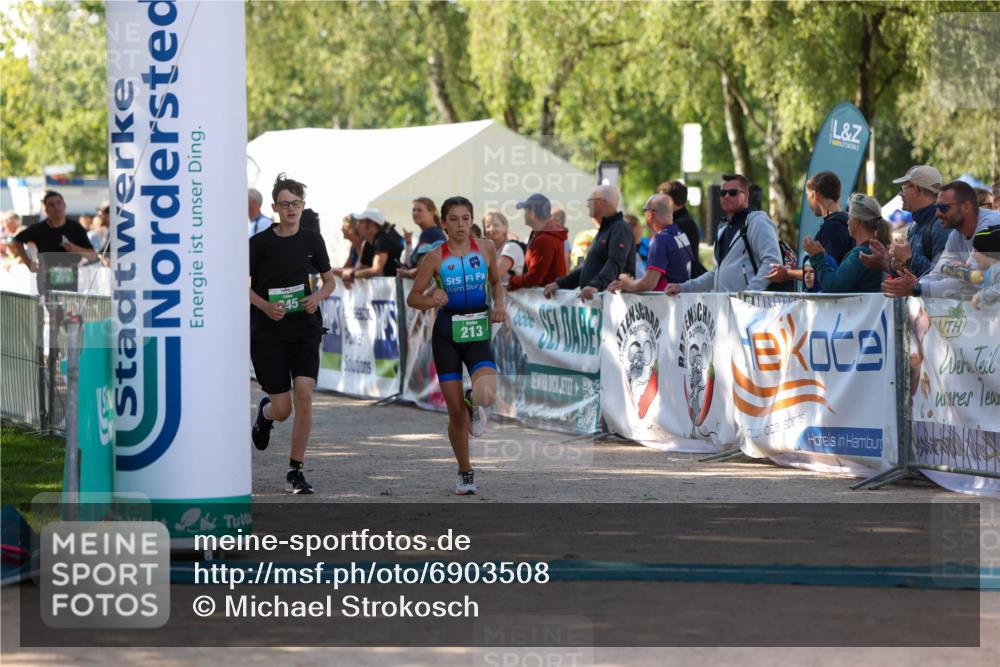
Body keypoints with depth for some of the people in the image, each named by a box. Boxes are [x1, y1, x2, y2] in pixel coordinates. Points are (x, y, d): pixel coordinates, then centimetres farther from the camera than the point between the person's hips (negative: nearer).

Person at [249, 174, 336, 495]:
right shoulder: (260, 242, -4)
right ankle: (264, 411, 38)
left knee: (304, 395, -14)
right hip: (268, 332, -2)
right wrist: (264, 305, -15)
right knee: (282, 409, -2)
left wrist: (318, 297, -6)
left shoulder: (312, 240, 5)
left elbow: (329, 280, 16)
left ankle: (295, 471, -4)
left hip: (305, 328, 2)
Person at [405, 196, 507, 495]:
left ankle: (473, 401, 15)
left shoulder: (486, 249, 2)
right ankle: (465, 473, 21)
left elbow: (496, 281, 20)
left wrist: (499, 305, 1)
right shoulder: (435, 257, -3)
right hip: (447, 333, -1)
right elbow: (413, 297, 2)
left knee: (486, 396, -25)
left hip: (478, 333, 1)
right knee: (456, 412, 1)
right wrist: (431, 300, -18)